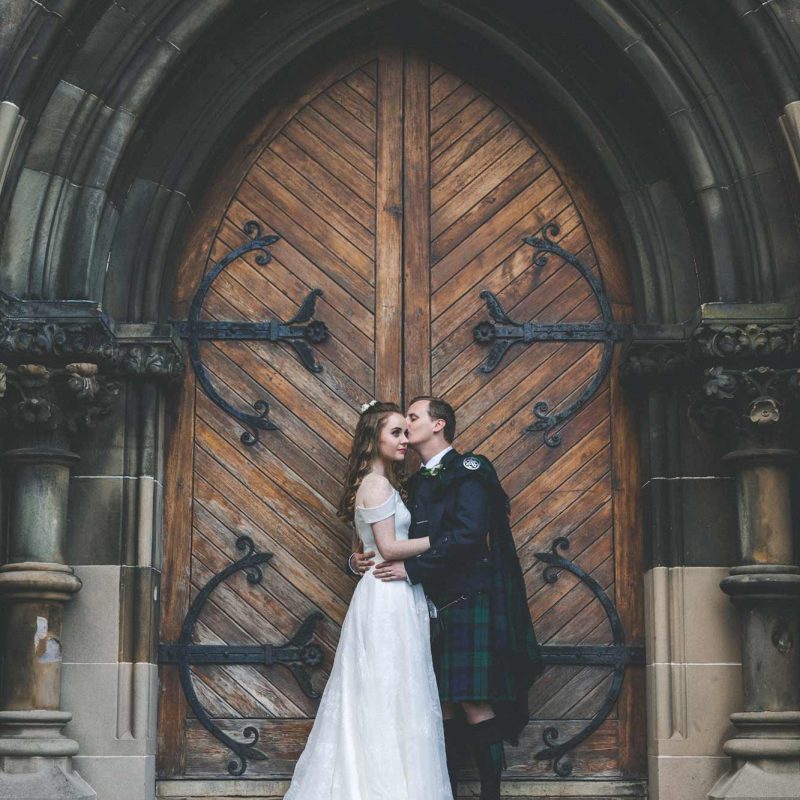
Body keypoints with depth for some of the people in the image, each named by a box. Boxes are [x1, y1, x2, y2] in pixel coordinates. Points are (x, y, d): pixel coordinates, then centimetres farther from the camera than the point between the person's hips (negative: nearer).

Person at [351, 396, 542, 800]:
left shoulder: (468, 471, -3)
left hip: (468, 601, -7)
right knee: (441, 706, 6)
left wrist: (412, 568, -17)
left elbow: (468, 534, -17)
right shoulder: (418, 483, 19)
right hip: (431, 606, 7)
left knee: (474, 704, -10)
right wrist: (361, 559, -1)